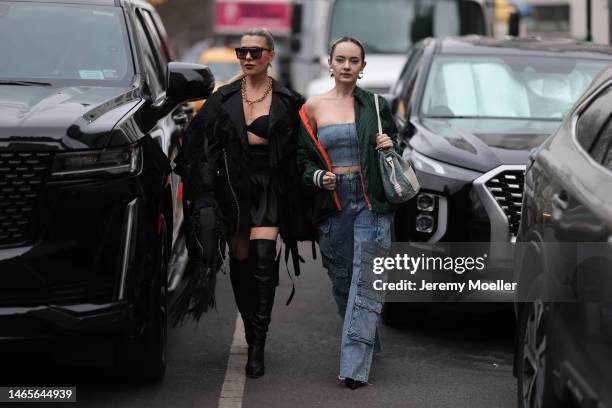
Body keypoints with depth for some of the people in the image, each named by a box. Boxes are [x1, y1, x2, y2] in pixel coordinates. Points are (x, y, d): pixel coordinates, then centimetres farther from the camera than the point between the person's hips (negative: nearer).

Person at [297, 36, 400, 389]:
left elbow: (396, 144, 18)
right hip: (333, 206, 2)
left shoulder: (375, 106, 6)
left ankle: (355, 366, -15)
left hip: (371, 205, -2)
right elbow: (303, 161, 10)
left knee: (365, 284, -11)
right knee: (342, 283, 8)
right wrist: (318, 178, -9)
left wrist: (391, 146, -5)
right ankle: (368, 344, 31)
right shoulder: (313, 109, 6)